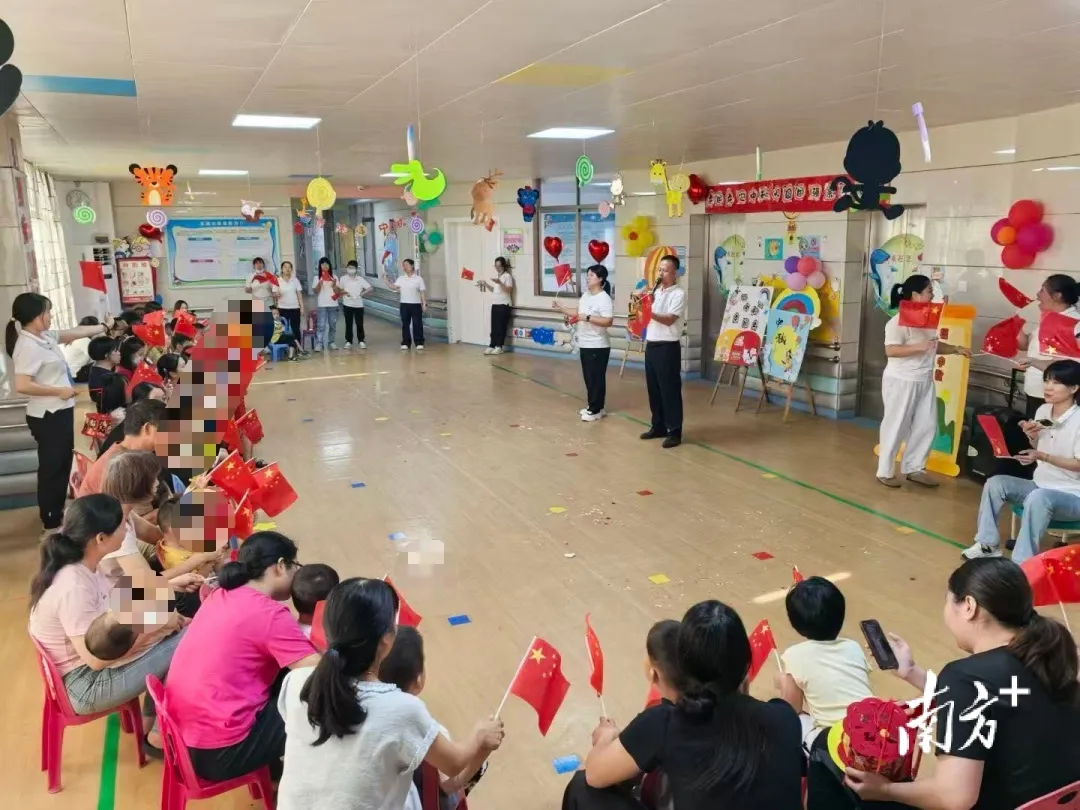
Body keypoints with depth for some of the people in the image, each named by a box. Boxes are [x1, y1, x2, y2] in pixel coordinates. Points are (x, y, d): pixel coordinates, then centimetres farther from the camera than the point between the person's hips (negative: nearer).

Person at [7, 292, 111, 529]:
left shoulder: (46, 337, 6)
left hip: (60, 412, 10)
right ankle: (51, 521, 16)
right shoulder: (28, 347, -21)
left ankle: (57, 513, 36)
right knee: (51, 468, 2)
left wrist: (104, 327, 29)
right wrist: (58, 390, -20)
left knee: (63, 464, 21)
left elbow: (76, 332, 21)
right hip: (47, 416, -10)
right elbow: (22, 385, -29)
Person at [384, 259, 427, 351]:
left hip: (416, 304, -3)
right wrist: (385, 281, -13)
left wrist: (425, 304, -8)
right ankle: (405, 343, 12)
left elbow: (423, 292, -2)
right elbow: (394, 287, -1)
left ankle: (419, 343, 4)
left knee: (417, 324, -2)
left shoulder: (418, 279, -1)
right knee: (405, 324, 5)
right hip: (404, 304, 3)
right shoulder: (401, 278, 7)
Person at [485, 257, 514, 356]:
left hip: (504, 305, -7)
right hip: (495, 304, 7)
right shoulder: (496, 275, 17)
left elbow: (509, 290, -17)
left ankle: (499, 346, -2)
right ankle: (492, 346, 7)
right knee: (494, 326, 5)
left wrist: (499, 283, -27)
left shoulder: (507, 276, -7)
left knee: (501, 326, -6)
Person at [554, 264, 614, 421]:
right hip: (584, 344, 9)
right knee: (589, 378, 14)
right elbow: (577, 312, 23)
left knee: (596, 378, -1)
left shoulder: (604, 298, -16)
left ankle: (596, 410, 7)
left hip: (598, 346, -9)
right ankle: (592, 406, 24)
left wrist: (587, 318, -27)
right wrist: (560, 307, 14)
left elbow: (608, 321, -26)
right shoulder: (585, 295, 11)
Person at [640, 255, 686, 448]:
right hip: (651, 345, 7)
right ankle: (659, 426, 23)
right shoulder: (655, 292, 13)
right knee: (653, 388, 12)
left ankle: (674, 431, 3)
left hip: (667, 347, -7)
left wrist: (650, 312, -29)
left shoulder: (678, 294, -8)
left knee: (670, 389, -3)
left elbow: (669, 320, -20)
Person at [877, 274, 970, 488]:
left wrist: (956, 349, 9)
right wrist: (919, 347, -30)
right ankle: (885, 471, 12)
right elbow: (890, 350, -24)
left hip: (925, 381, 8)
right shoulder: (899, 321, -16)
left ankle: (914, 468, 22)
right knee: (896, 426, 1)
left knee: (927, 425, 9)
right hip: (901, 381, -8)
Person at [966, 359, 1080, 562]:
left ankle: (1022, 562, -31)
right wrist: (1032, 438, -9)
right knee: (995, 483, -12)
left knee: (1037, 498, -37)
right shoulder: (1043, 411, 2)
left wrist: (1042, 456, -28)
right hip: (1041, 486, 7)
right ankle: (988, 544, -4)